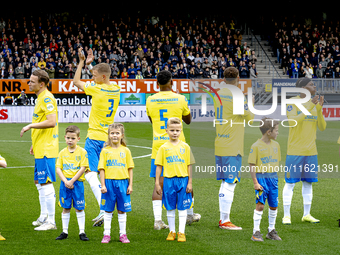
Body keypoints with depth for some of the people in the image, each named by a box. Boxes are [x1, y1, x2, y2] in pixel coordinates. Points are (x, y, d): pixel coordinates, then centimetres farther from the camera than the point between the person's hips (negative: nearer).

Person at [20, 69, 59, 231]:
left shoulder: (47, 98, -16)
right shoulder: (41, 98, 16)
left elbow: (51, 122, -27)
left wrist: (30, 126, -20)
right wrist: (34, 144, 25)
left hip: (46, 150, -11)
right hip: (40, 149, 11)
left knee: (46, 184, -7)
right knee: (39, 182, 17)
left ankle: (51, 222, -2)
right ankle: (43, 217, 26)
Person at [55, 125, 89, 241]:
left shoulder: (82, 152, -3)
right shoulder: (62, 152, 6)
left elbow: (82, 168, -9)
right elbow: (58, 169, 2)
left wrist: (72, 181, -14)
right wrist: (65, 181, -12)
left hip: (77, 183, -2)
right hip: (65, 183, 3)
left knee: (79, 208, 2)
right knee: (65, 208, 7)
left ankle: (82, 232, 7)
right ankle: (64, 232, 13)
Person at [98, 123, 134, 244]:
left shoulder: (125, 150, 5)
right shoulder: (105, 151, 2)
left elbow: (130, 169, 7)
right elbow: (102, 169, 1)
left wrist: (130, 185, 2)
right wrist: (103, 185, -6)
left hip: (122, 182, 1)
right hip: (109, 182, -1)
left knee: (122, 210, 6)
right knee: (108, 210, 4)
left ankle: (123, 234, 13)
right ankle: (106, 234, 10)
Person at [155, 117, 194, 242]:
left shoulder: (185, 147, 3)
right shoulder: (164, 148, 2)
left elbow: (189, 166, 4)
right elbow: (159, 166, 4)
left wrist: (190, 183, 0)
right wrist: (157, 183, 0)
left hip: (183, 180, 0)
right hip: (169, 180, 0)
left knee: (182, 208, 2)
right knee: (170, 208, 6)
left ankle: (181, 232, 8)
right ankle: (172, 231, 17)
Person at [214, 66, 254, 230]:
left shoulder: (217, 95, 9)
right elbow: (249, 118, -6)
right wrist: (251, 105, 13)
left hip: (218, 146, 8)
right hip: (232, 148, -8)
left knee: (225, 183, 14)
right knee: (230, 183, -5)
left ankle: (223, 219, 17)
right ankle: (225, 221, -5)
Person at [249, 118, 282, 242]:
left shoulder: (276, 145, 9)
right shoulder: (256, 146, -9)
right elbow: (252, 165, -9)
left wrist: (275, 178, 12)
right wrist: (255, 182, -13)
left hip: (273, 177, 6)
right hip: (261, 177, -6)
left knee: (274, 205, 9)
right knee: (260, 204, -11)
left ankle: (271, 231, 22)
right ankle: (256, 232, -4)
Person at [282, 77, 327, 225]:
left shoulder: (314, 104, 9)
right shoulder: (292, 102, -8)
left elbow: (322, 127, 5)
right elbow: (293, 122, -22)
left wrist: (319, 109, -10)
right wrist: (309, 107, -24)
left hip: (311, 151, 6)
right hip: (295, 150, -6)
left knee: (308, 182, 8)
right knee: (290, 182, -3)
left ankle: (306, 214, 15)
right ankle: (286, 215, 2)